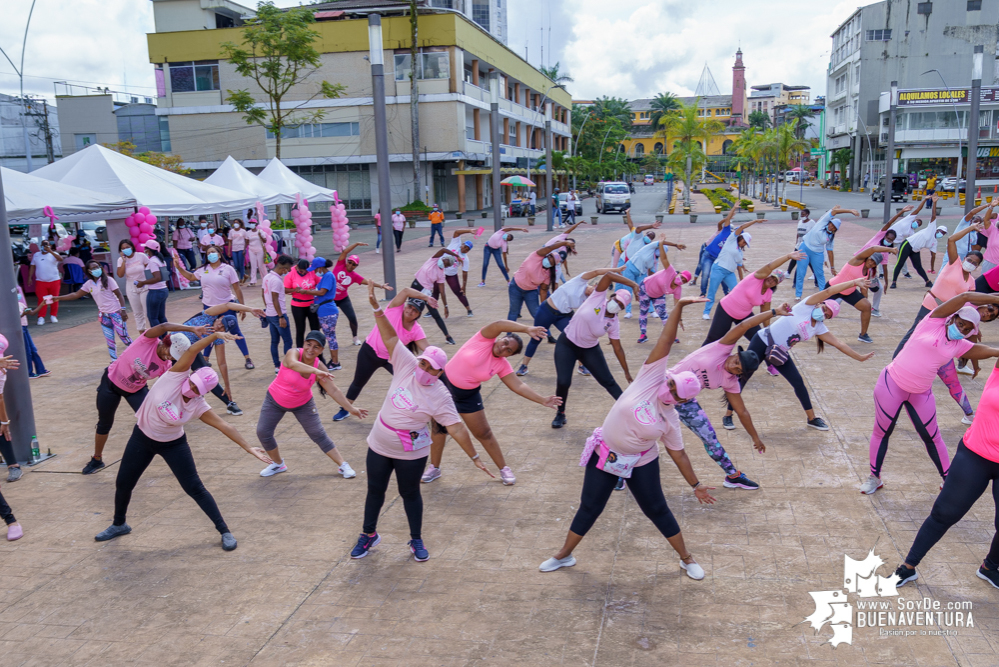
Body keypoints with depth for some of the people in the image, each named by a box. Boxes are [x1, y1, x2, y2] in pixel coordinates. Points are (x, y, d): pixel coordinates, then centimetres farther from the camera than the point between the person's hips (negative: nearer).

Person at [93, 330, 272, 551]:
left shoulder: (198, 406, -20)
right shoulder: (176, 376, -22)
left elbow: (224, 425, -22)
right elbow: (191, 351, -34)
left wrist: (248, 447, -29)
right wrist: (215, 336, -48)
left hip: (173, 444, -1)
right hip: (142, 438, 2)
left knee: (194, 488, -6)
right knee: (123, 483, 13)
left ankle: (224, 531, 1)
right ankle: (119, 525, 41)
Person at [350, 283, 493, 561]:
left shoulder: (440, 396, -20)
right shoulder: (407, 366, -11)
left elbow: (456, 427, -20)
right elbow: (391, 337, -13)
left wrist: (474, 457, -21)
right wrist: (377, 308, -22)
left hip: (410, 454, -4)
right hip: (379, 446, 4)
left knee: (410, 494, 13)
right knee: (375, 491, 17)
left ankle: (416, 539, 33)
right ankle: (369, 534, 38)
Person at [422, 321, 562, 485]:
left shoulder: (502, 364, -8)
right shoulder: (484, 339, -17)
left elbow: (518, 386, -8)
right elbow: (499, 324, -33)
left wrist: (543, 400, -15)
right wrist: (527, 329, -43)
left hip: (468, 396, 2)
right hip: (444, 385, -2)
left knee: (484, 433, 6)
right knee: (439, 429, 9)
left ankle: (504, 469, 20)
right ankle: (434, 468, 27)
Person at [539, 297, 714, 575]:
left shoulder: (670, 421, -10)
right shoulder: (652, 378, -14)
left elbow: (678, 454, 2)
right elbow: (665, 341, -20)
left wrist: (696, 485, 1)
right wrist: (678, 307, -21)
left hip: (640, 464, 0)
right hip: (604, 455, 0)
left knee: (657, 510, 9)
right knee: (589, 508, 9)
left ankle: (686, 558, 31)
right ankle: (564, 555, 28)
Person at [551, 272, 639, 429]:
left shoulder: (614, 323, -9)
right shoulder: (598, 297, -16)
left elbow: (618, 348, -3)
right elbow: (608, 275, -27)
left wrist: (627, 372, -3)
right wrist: (633, 285, -31)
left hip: (590, 350, 3)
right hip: (566, 344, -3)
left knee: (608, 381, 1)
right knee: (563, 382, -13)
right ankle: (560, 414, 12)